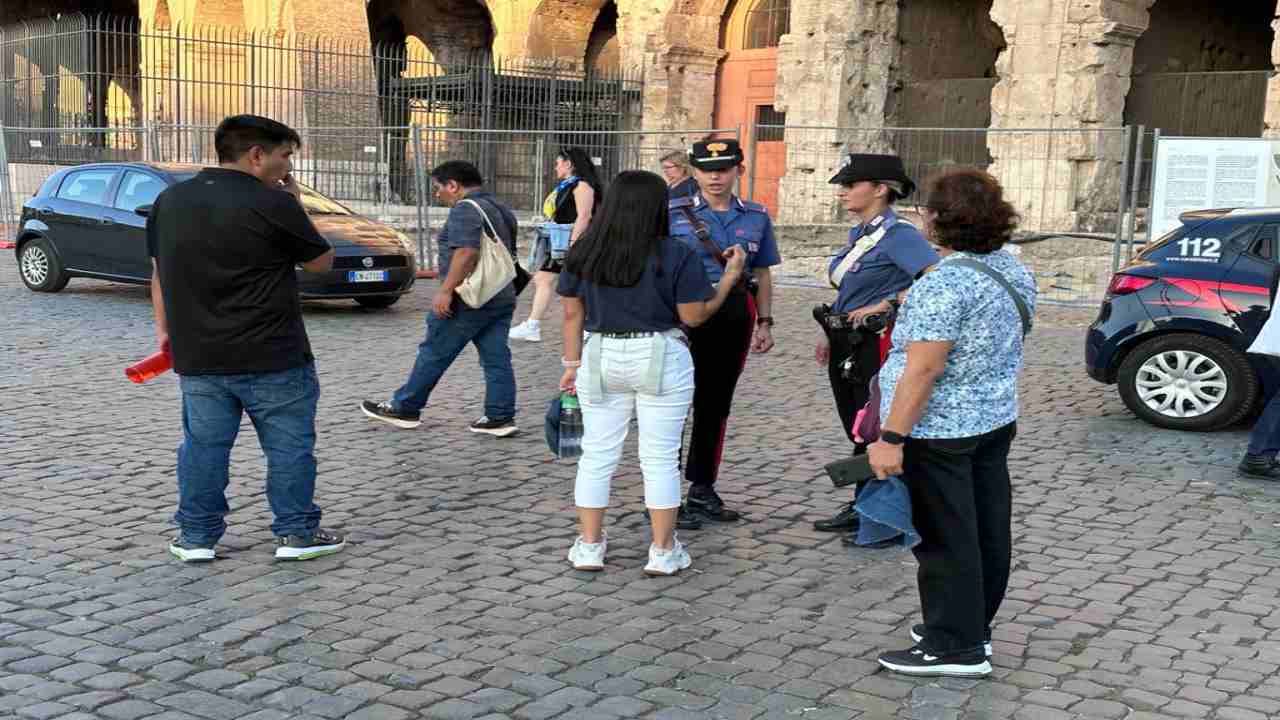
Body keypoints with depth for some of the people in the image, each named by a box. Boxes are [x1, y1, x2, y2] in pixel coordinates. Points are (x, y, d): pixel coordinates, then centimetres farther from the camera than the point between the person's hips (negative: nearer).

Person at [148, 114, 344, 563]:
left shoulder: (169, 201, 7)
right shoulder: (272, 204, -14)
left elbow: (159, 271, 14)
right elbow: (322, 262, -2)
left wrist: (165, 328, 21)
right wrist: (294, 207, 4)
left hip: (197, 357, 5)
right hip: (272, 358, -5)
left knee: (203, 446, 14)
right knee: (289, 446, 8)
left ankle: (196, 536, 18)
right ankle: (297, 533, 15)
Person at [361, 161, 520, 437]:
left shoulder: (466, 209, -14)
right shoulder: (500, 208, 17)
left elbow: (466, 252, -26)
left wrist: (446, 290, -25)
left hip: (469, 300, -9)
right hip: (502, 298, 9)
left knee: (434, 354, 2)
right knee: (496, 358, 6)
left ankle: (404, 408, 11)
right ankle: (500, 417, 4)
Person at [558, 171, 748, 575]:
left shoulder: (582, 254, 1)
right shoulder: (676, 257, -9)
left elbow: (572, 315, 4)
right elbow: (694, 316, -6)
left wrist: (572, 364, 12)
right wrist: (730, 278, 6)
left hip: (600, 359, 3)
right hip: (661, 360, -3)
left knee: (597, 455, 10)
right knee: (660, 458, 4)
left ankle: (589, 546, 13)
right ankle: (663, 552, 9)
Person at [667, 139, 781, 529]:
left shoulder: (756, 217, 11)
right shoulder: (672, 213, 0)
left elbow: (762, 275, 15)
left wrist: (764, 323, 10)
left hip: (735, 317, 4)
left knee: (717, 405, 12)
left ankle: (703, 490, 23)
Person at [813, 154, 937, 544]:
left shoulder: (898, 234, -17)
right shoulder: (859, 233, 13)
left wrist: (886, 304, -24)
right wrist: (831, 333, 17)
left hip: (877, 346, -9)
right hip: (848, 347, 9)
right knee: (857, 430, 17)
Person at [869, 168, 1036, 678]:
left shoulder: (944, 284, -23)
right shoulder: (1013, 270, 6)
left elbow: (923, 369, -26)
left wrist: (891, 437, -23)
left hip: (940, 430, -9)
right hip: (997, 420, 9)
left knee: (945, 537, 0)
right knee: (986, 530, 15)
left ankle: (956, 648, 7)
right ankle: (974, 626, 29)